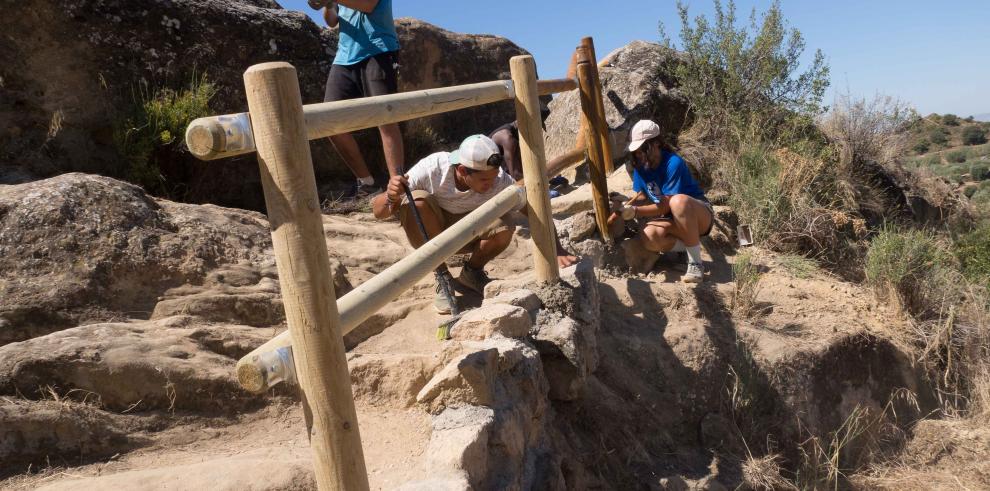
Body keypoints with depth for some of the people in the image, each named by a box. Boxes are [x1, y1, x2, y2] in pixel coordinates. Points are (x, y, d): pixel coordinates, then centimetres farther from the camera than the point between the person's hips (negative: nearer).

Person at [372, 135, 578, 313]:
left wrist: (558, 251, -31)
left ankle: (472, 272, 2)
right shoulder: (432, 168, -32)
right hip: (428, 230, -1)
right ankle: (443, 278, -14)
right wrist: (391, 197, -51)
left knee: (505, 228, -31)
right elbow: (378, 211, -28)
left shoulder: (499, 179, -27)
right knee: (417, 200, -35)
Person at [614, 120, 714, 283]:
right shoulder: (640, 166, -2)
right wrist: (627, 206, -18)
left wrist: (635, 211, -30)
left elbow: (665, 206, -23)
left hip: (699, 215, -5)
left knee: (678, 201, -42)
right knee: (648, 237, -31)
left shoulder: (674, 163, -22)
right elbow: (642, 197, 2)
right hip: (671, 220, 5)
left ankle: (696, 263, -28)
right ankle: (689, 242, -2)